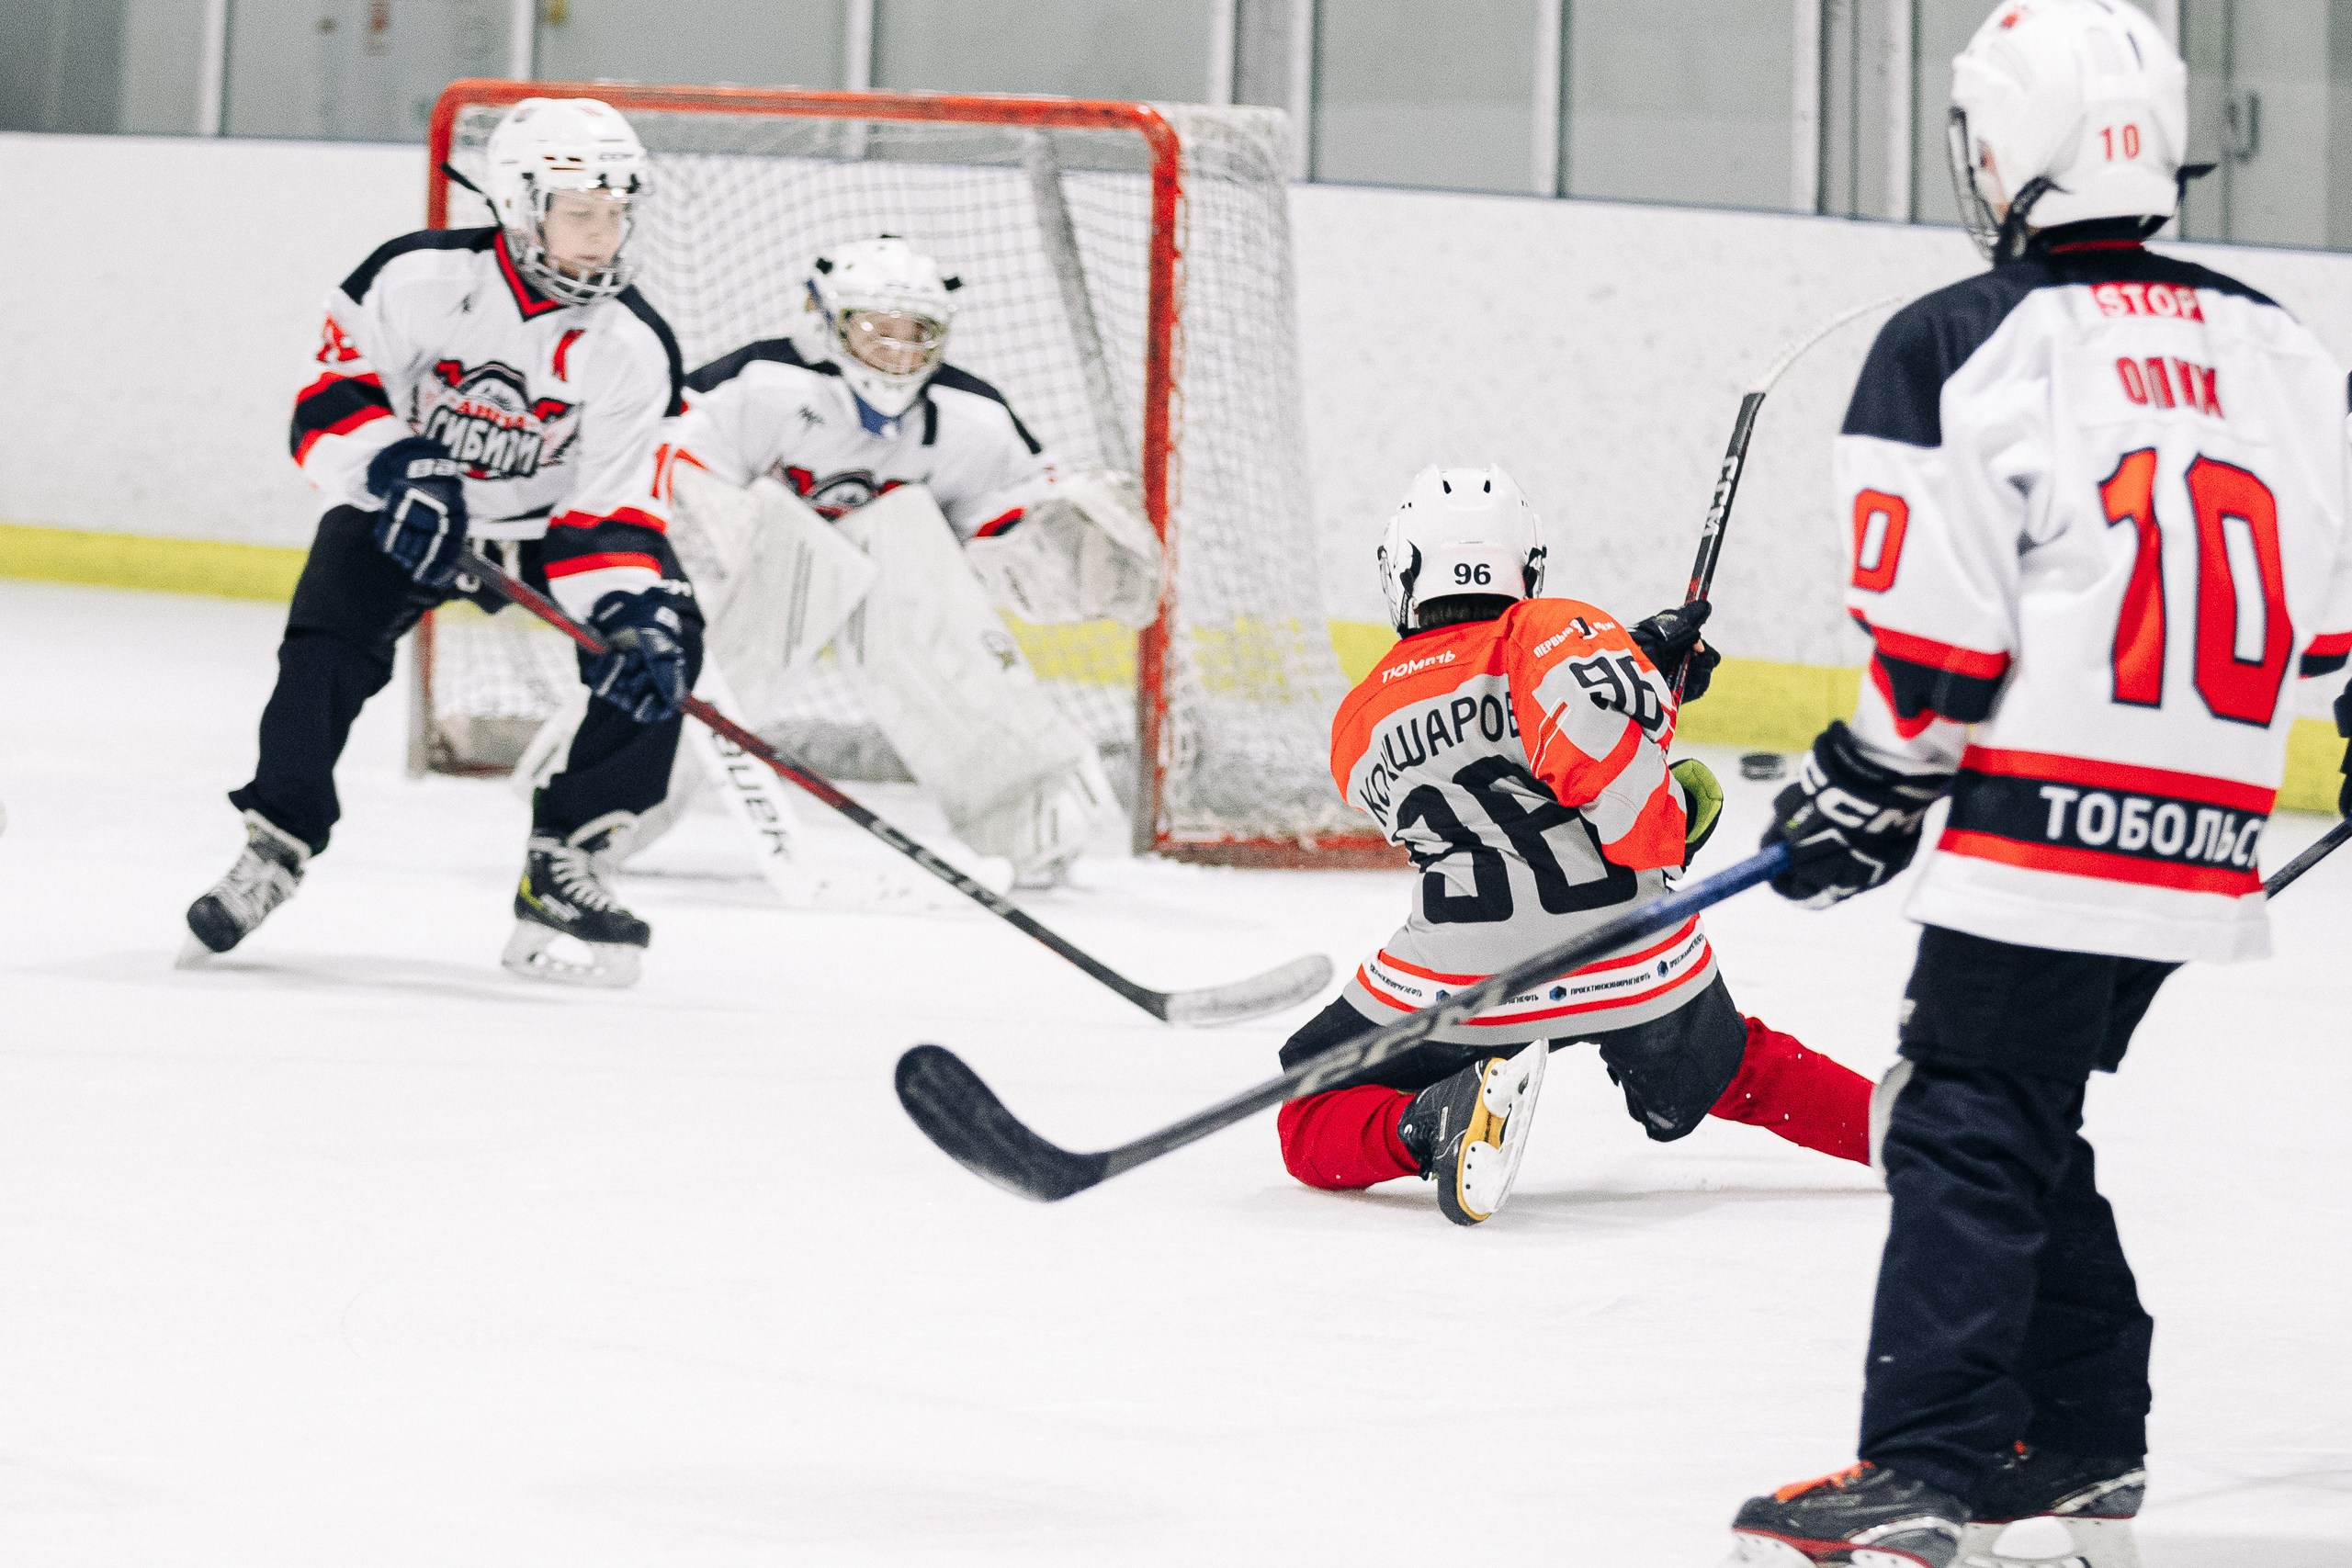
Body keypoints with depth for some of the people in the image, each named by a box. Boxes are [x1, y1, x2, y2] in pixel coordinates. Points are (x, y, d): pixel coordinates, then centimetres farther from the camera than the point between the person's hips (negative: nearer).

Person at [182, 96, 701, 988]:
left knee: (660, 640, -18)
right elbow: (333, 391, -17)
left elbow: (608, 505, -20)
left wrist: (636, 612, -37)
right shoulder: (421, 279, -23)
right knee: (329, 639, -23)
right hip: (405, 503, -2)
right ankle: (276, 847, -8)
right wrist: (395, 474, -34)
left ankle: (563, 863, -13)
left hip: (547, 515, 2)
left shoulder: (635, 348, -18)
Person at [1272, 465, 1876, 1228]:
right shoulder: (1553, 629, 1)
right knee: (1734, 1073, 32)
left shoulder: (1360, 725, 14)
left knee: (1312, 1133, 14)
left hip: (1461, 983, -1)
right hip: (1640, 963, 1)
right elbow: (1598, 714, -23)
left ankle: (1441, 1122, -14)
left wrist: (1639, 655, 18)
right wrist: (1662, 841, -7)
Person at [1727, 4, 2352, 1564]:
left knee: (1966, 1134, -3)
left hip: (2042, 828, -7)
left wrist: (1868, 789, 4)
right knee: (2042, 1126, 18)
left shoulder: (1960, 346, -7)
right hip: (2206, 840, 7)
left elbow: (1941, 633, -9)